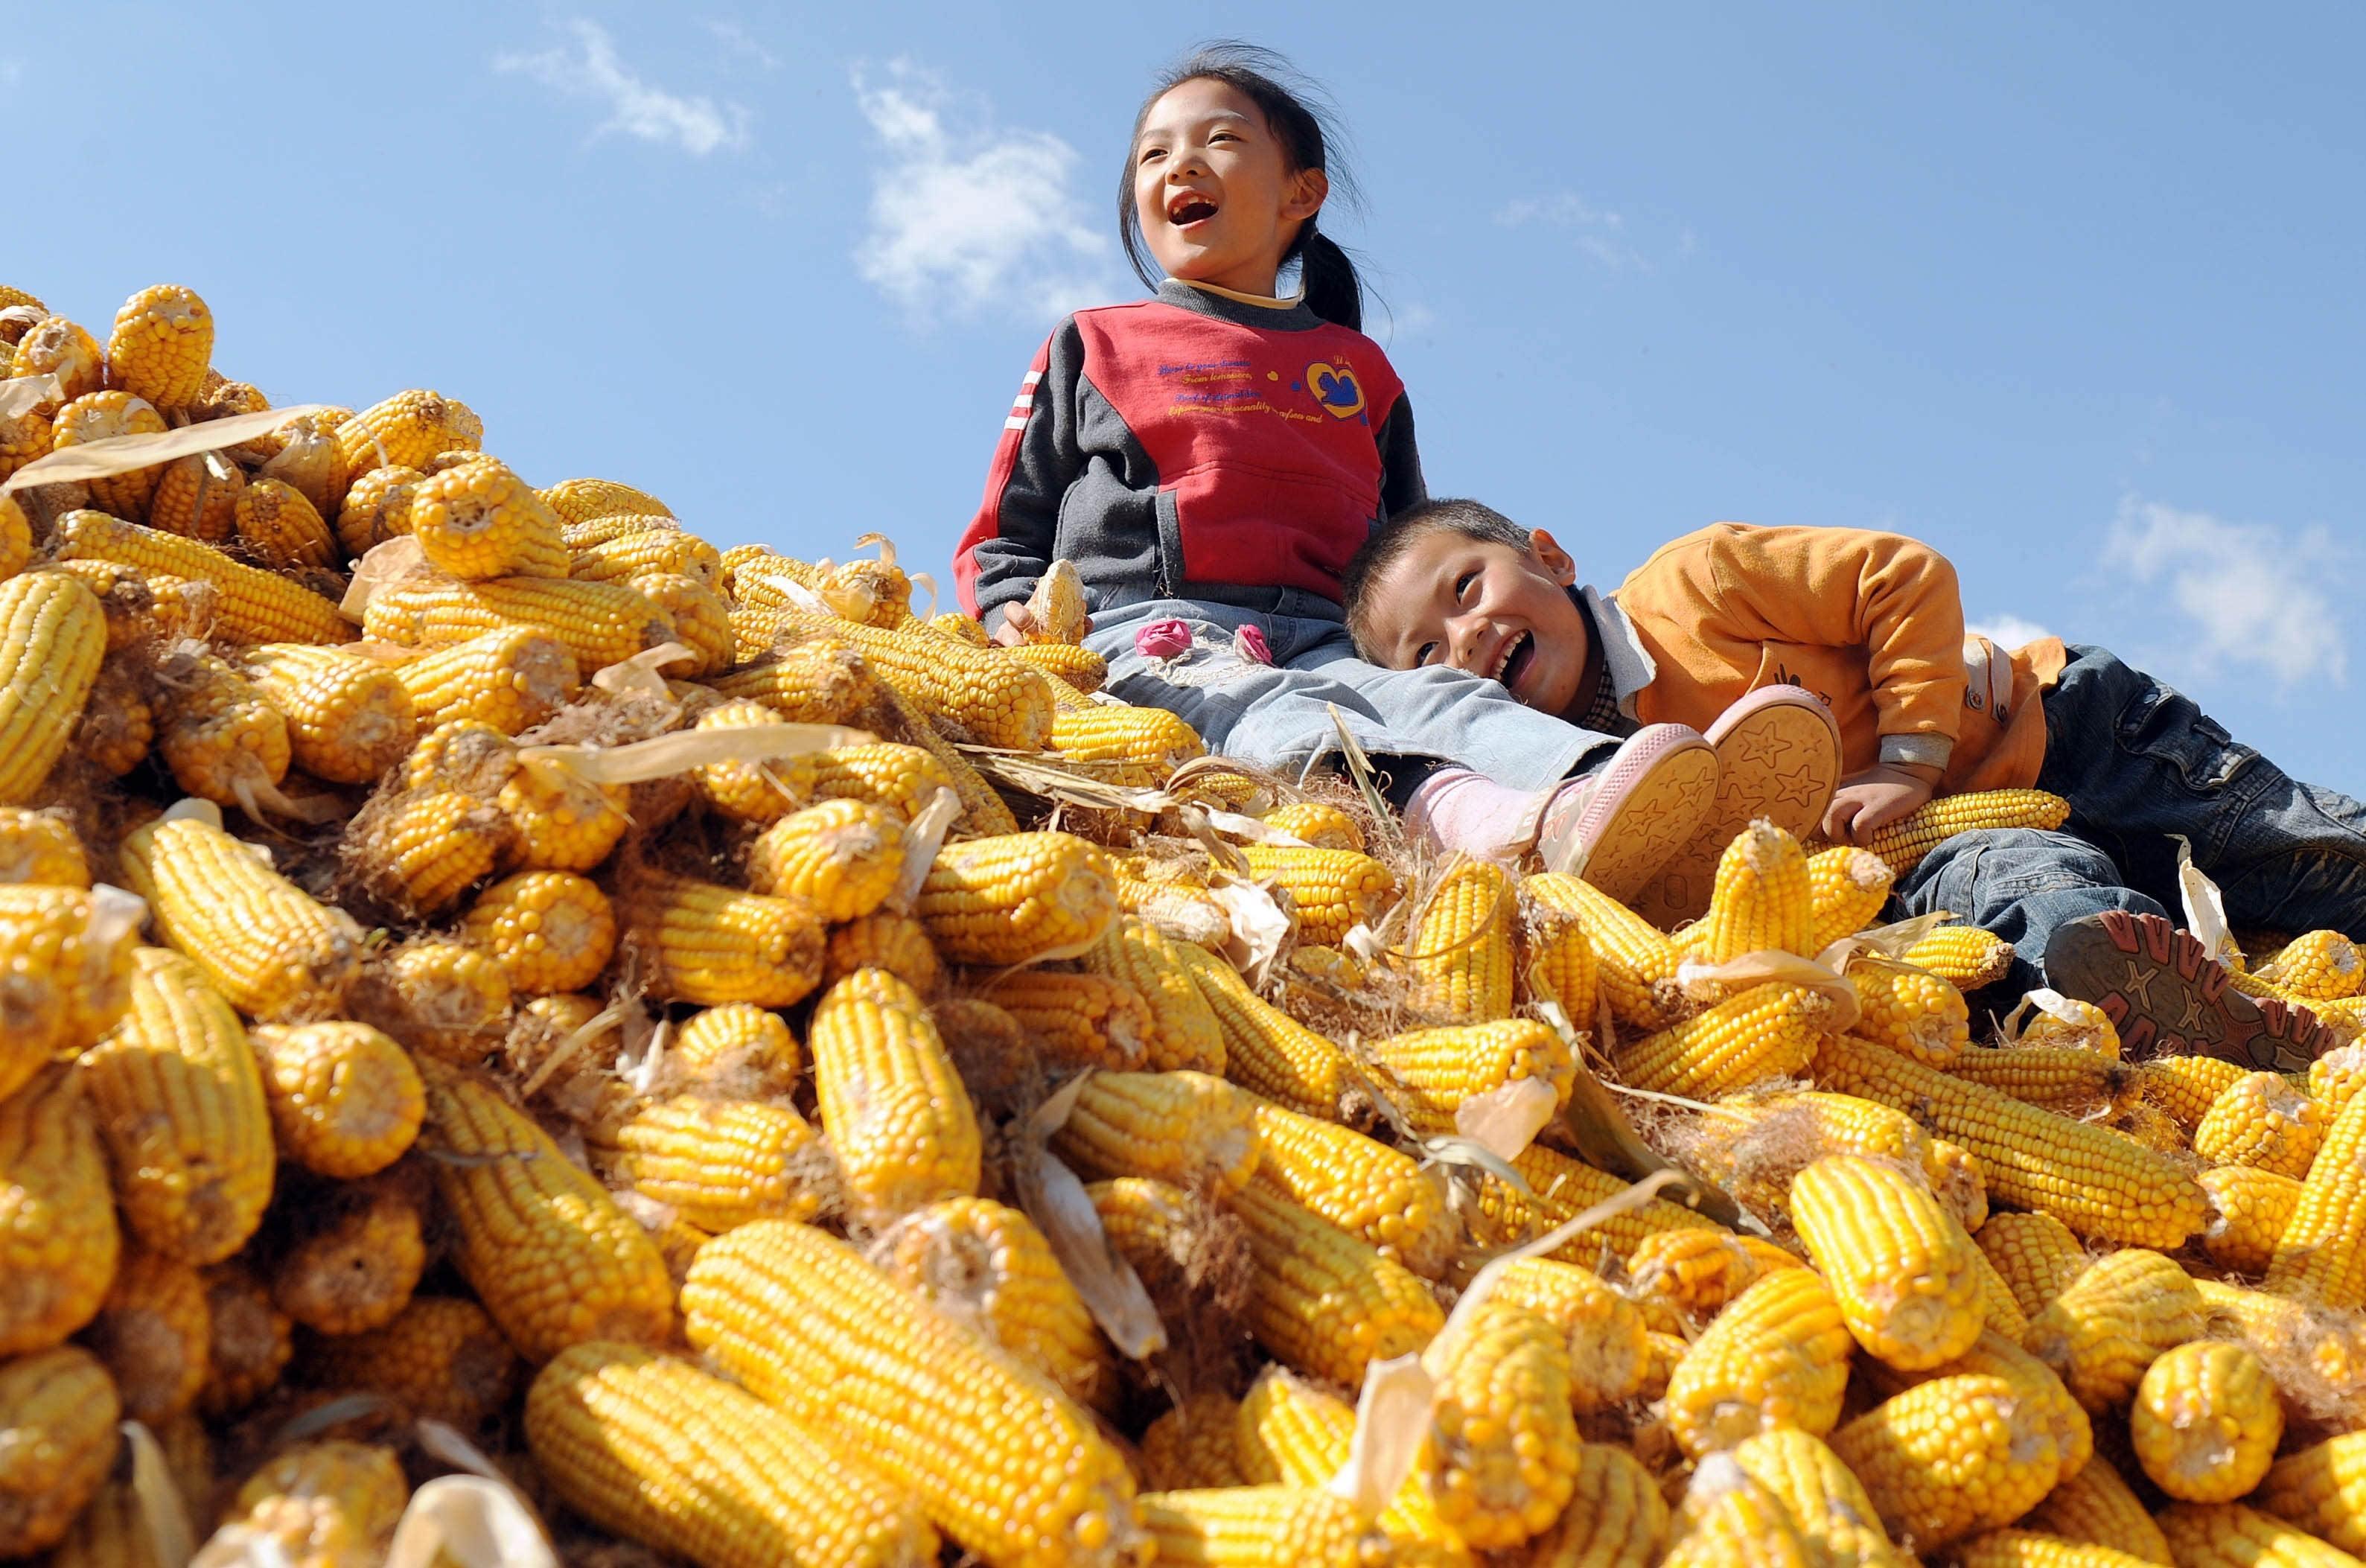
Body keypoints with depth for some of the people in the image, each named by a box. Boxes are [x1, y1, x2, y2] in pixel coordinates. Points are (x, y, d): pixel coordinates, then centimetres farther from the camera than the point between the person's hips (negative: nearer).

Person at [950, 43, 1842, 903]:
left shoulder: (1357, 368, 29)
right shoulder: (1091, 346, 22)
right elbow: (1002, 538, 19)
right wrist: (1013, 610, -4)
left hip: (1325, 639, 3)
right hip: (1149, 632, -3)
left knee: (1431, 695, -32)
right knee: (1259, 707, -38)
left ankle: (1581, 801, -66)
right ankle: (1466, 813, -70)